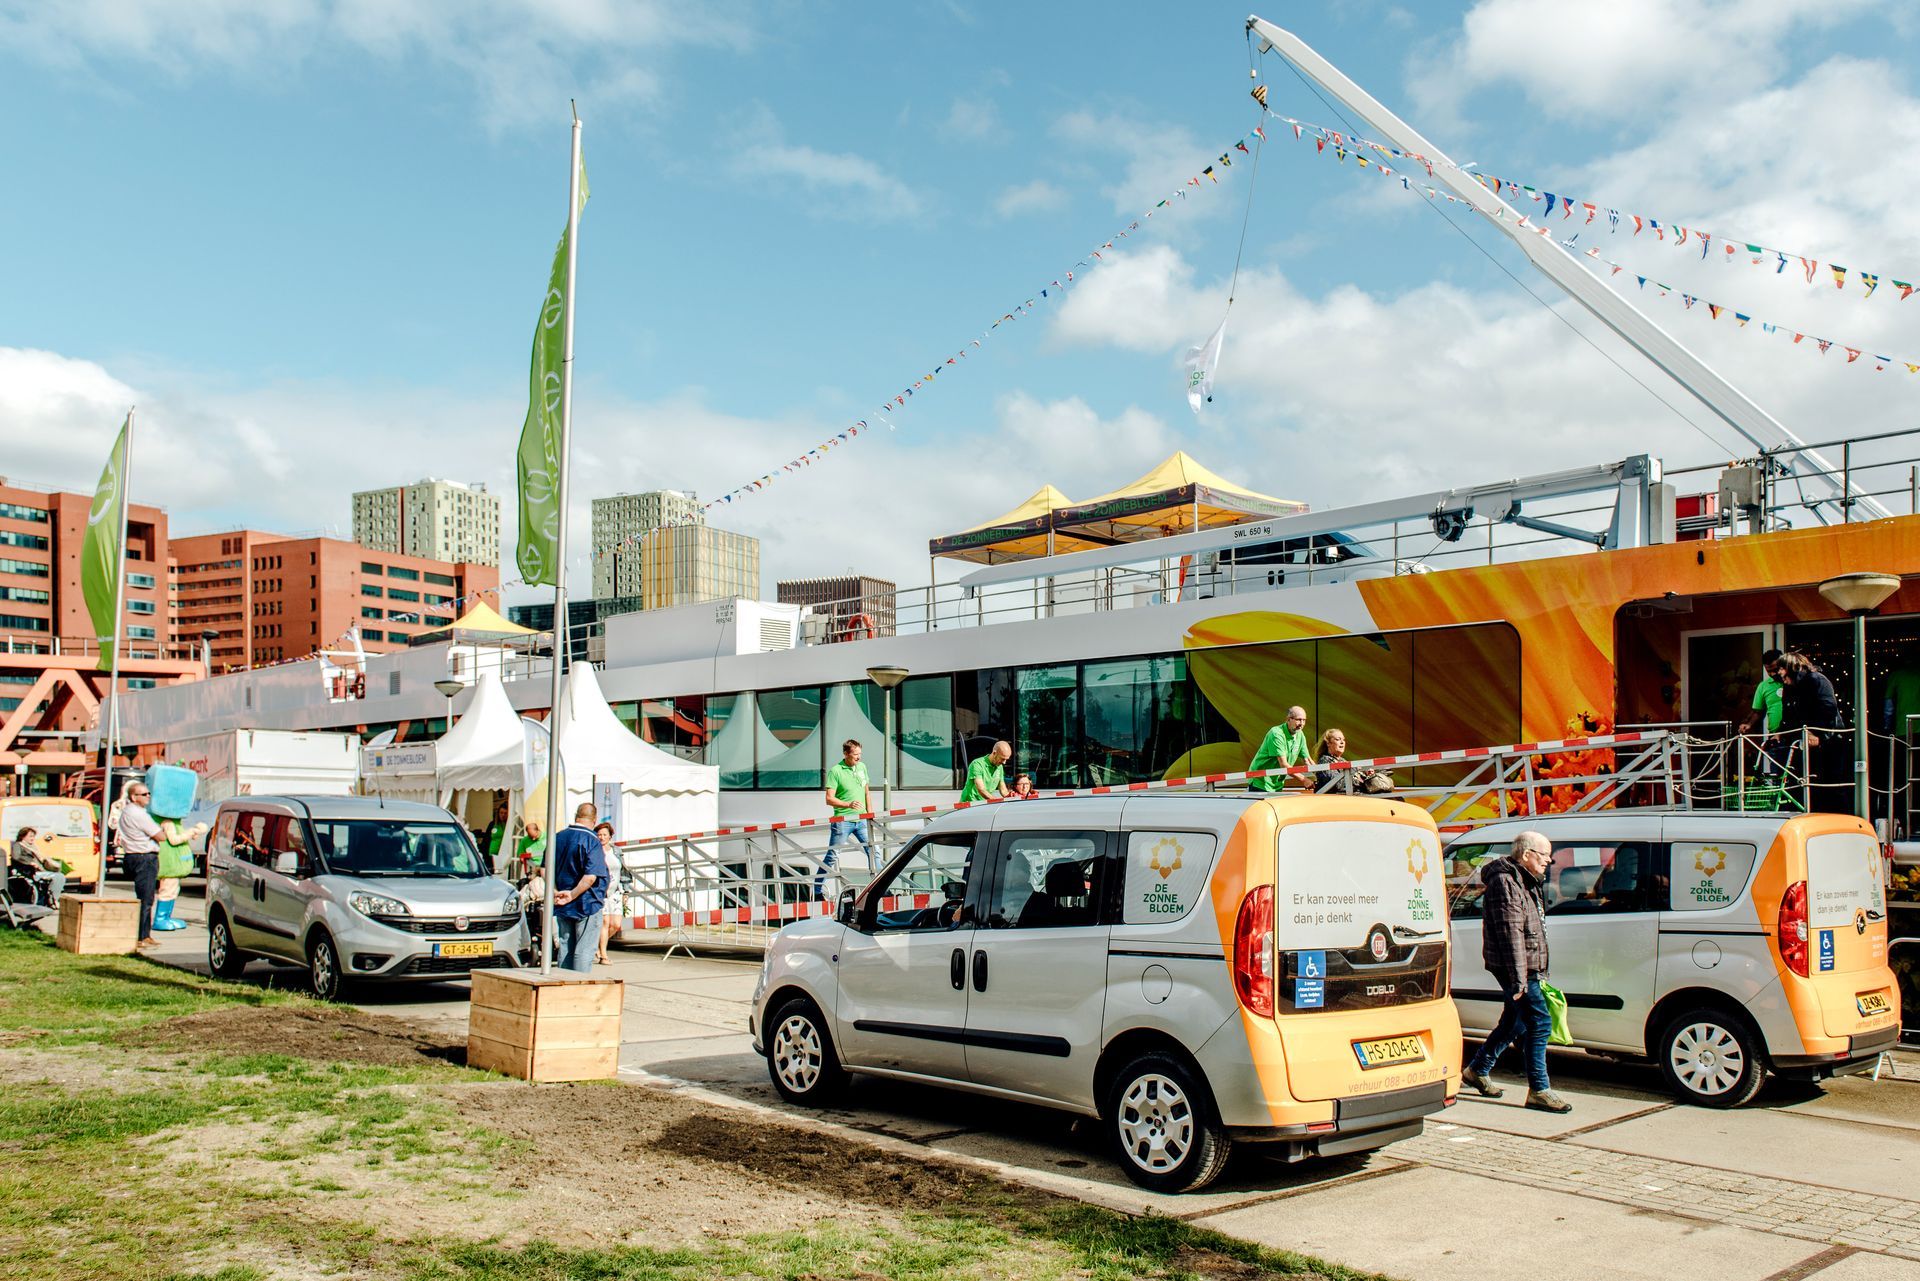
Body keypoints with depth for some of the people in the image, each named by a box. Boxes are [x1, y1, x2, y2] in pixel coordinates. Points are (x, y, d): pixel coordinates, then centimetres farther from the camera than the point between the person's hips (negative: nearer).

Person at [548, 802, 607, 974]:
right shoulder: (591, 841, -13)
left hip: (562, 907, 6)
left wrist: (556, 892, 3)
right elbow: (591, 876, -22)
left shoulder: (558, 837, 7)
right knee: (584, 952, -2)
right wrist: (572, 895, -15)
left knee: (565, 949, 13)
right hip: (587, 905, -6)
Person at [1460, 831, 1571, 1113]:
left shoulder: (1527, 882, 18)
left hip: (1527, 968, 11)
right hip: (1514, 967, -11)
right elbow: (1510, 933, -22)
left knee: (1514, 1022, 17)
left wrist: (1538, 971, 25)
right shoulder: (1506, 882, -16)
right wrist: (1519, 978, -26)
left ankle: (1476, 1071, 30)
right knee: (1539, 1021, -12)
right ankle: (1539, 1090, -8)